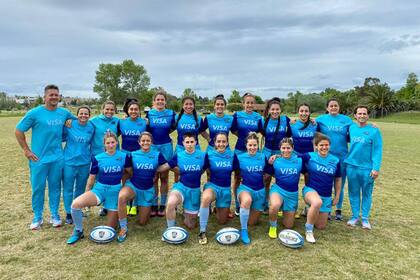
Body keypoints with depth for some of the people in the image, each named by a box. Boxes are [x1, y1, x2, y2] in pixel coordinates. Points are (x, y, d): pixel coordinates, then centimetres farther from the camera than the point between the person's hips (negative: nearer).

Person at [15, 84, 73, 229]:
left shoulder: (64, 113, 2)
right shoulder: (35, 113, -8)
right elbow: (18, 131, -3)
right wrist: (26, 150, -5)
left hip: (57, 158, 3)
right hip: (38, 158, -3)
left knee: (55, 187, 11)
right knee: (38, 188, 7)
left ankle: (55, 215, 26)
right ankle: (37, 217, 24)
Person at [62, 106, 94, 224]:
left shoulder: (91, 128, 0)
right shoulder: (70, 125, -8)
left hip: (84, 163, 3)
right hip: (69, 162, -2)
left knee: (80, 189, 16)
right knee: (68, 189, 5)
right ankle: (69, 213, 20)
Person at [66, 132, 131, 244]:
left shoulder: (124, 156, -5)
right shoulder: (97, 158, -3)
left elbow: (129, 172, 10)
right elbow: (91, 178, 4)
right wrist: (86, 197, 8)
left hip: (115, 191, 0)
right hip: (99, 189, 1)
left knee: (110, 227, 4)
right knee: (76, 204, -28)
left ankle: (115, 212, 39)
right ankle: (78, 231, -2)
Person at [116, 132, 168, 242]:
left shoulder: (157, 155, -6)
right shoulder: (133, 155, -4)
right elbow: (129, 171, 6)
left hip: (148, 190, 0)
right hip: (133, 185, 0)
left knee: (142, 222, 5)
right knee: (121, 196, -37)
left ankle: (147, 208, 39)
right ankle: (123, 228, -18)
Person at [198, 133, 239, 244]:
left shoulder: (232, 155, -3)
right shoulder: (209, 155, -8)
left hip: (226, 189, 3)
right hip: (212, 186, -2)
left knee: (222, 221, 7)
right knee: (205, 198, -39)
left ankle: (217, 207, 41)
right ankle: (202, 232, -25)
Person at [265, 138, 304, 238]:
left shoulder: (299, 160, -2)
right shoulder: (275, 161, -5)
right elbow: (267, 174, 1)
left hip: (293, 193, 2)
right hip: (278, 189, -2)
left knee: (288, 226, 7)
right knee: (275, 206, -39)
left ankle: (286, 211, 40)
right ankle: (273, 227, -8)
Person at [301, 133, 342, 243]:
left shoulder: (335, 161, 2)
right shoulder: (309, 156, -6)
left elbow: (338, 180, 11)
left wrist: (337, 196, 13)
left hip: (326, 197, 4)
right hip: (310, 190, -4)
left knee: (321, 226, 8)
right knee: (317, 202, -41)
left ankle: (311, 212, 41)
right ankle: (309, 230, -19)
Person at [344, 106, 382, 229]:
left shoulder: (374, 130, -6)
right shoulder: (351, 128, 4)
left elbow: (377, 151, -8)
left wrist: (376, 168, -14)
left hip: (367, 168, -3)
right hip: (351, 166, 3)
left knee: (366, 193, 8)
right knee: (353, 192, 11)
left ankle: (365, 218, 20)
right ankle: (355, 216, 24)